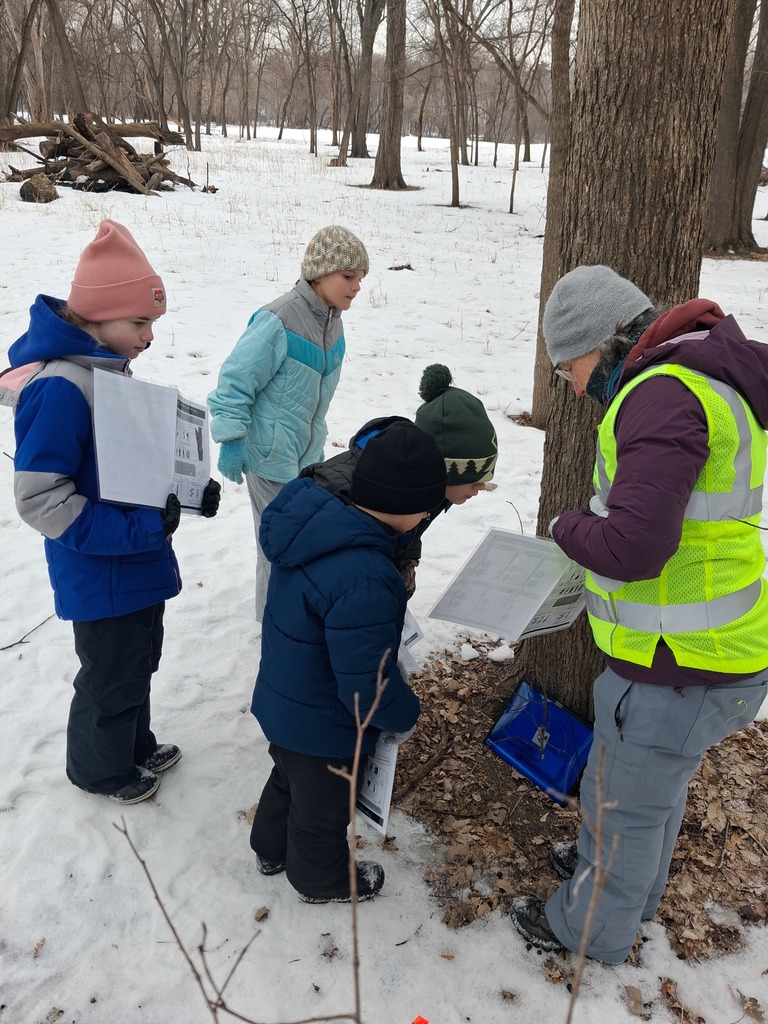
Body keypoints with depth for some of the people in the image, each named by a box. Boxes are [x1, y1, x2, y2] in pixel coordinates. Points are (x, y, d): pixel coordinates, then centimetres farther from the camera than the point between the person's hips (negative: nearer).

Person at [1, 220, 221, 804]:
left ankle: (134, 744, 49)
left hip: (141, 561, 8)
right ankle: (102, 768, 39)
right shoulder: (59, 387, -26)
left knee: (140, 663, 26)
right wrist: (139, 529, -27)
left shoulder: (111, 368, 2)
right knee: (112, 677, 13)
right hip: (102, 575, -8)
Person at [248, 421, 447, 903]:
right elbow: (368, 685, -33)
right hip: (324, 729, -8)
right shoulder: (364, 579, -40)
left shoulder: (314, 520, -12)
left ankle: (272, 849, 59)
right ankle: (323, 880, 49)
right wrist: (405, 715, -13)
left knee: (290, 779, 34)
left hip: (282, 702, 8)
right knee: (323, 807, 21)